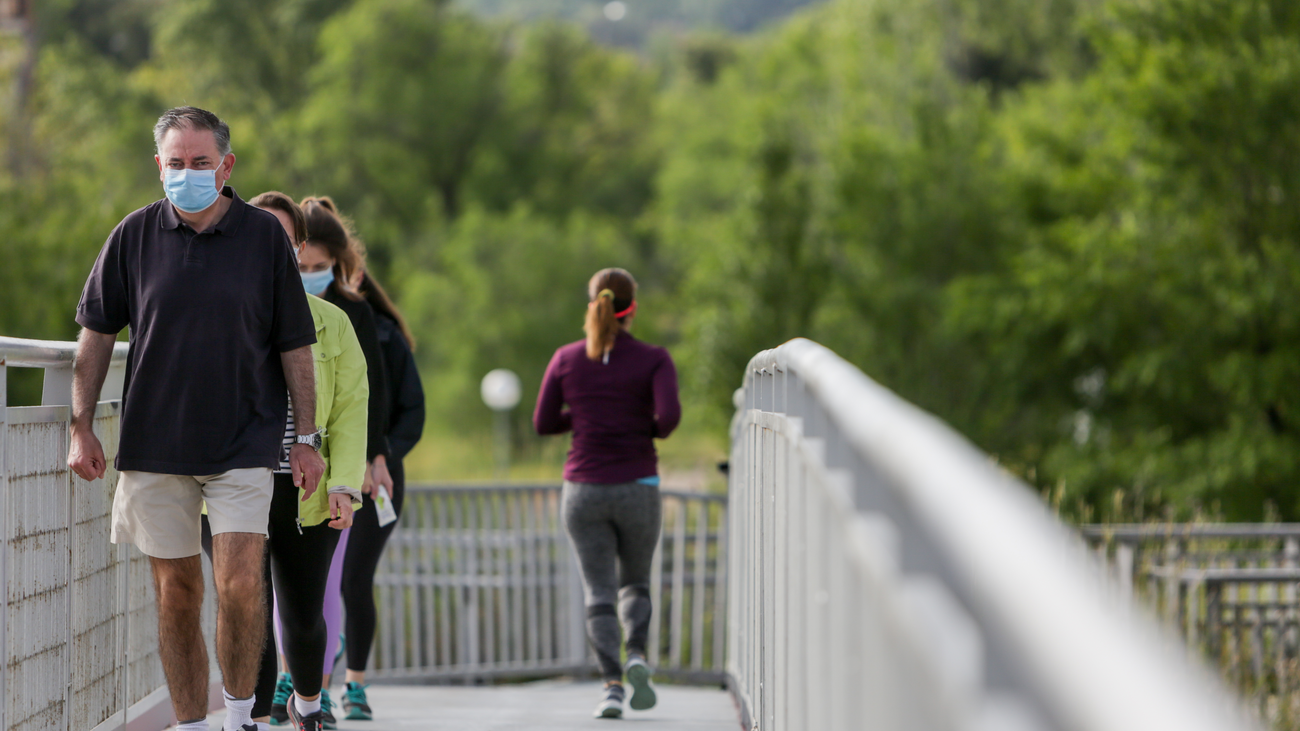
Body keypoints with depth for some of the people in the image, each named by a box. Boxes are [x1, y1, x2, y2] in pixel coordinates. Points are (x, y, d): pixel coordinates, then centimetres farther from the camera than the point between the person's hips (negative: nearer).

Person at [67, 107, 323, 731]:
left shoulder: (264, 235, 0)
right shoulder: (134, 235, 2)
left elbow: (295, 345, 4)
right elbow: (96, 332, 9)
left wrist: (306, 438, 3)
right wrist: (81, 427, 6)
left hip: (244, 441, -2)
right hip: (153, 441, 2)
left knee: (239, 584, -13)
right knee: (176, 591, 5)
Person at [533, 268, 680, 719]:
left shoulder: (566, 360, 1)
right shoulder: (654, 360, -4)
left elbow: (543, 424, 5)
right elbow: (669, 415, -18)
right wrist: (654, 429, 5)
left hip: (583, 490, 1)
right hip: (637, 488, -1)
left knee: (599, 592, 6)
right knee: (635, 582, 19)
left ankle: (611, 684, -12)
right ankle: (637, 654, -9)